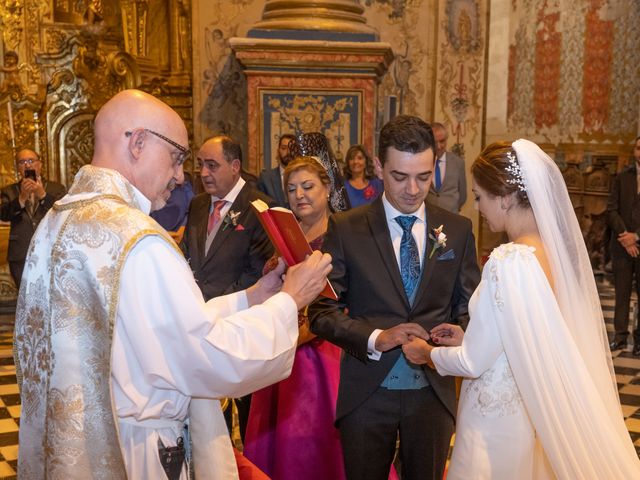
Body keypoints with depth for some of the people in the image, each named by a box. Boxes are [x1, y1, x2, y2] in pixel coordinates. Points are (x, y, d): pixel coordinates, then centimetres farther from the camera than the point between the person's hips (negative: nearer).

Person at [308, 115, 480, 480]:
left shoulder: (458, 230, 1)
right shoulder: (345, 229, -6)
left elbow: (469, 307, 5)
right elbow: (322, 312, -7)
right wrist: (374, 338, -21)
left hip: (434, 392, 2)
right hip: (367, 394, -1)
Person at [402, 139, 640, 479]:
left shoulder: (509, 261, -26)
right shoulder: (559, 248, -2)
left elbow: (472, 363, -20)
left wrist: (427, 353, -3)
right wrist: (470, 338, 10)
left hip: (497, 416, -7)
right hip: (538, 410, 8)